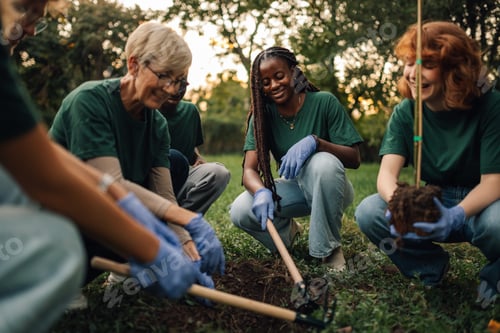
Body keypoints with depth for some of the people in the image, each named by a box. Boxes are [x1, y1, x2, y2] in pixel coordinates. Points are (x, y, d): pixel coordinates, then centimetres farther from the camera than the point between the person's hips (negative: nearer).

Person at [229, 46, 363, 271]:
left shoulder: (324, 102, -14)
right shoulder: (263, 115, -6)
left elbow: (354, 158, -17)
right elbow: (249, 169, -16)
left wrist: (315, 141, -36)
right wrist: (261, 192, -40)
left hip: (328, 189, -2)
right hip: (293, 188, 3)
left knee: (324, 162, -37)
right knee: (240, 211, -24)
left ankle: (329, 247, -17)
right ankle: (286, 231, 9)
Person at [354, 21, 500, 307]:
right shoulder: (405, 112, -9)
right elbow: (388, 172, -19)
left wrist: (457, 215, -41)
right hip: (434, 205, 3)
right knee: (368, 212, -23)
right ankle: (431, 266, 3)